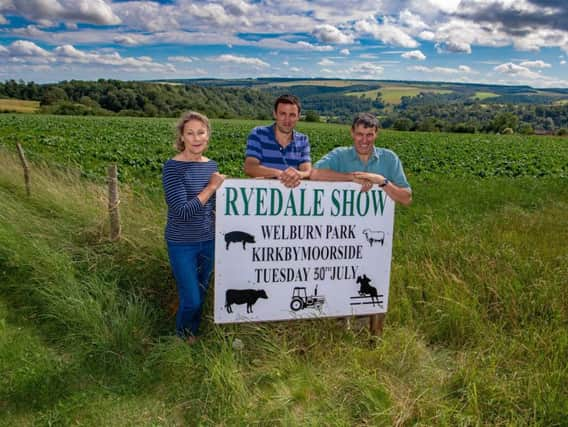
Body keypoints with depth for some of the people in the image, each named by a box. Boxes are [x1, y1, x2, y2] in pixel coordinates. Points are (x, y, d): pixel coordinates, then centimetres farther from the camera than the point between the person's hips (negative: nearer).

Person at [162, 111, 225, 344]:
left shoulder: (211, 165, 1)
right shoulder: (173, 167, -18)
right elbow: (181, 212, -25)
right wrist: (211, 187, -23)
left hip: (208, 241, 5)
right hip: (182, 244, -5)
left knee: (201, 294, 19)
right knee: (191, 299, 3)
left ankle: (195, 333, 42)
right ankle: (183, 336, 32)